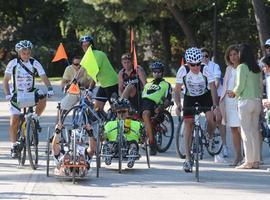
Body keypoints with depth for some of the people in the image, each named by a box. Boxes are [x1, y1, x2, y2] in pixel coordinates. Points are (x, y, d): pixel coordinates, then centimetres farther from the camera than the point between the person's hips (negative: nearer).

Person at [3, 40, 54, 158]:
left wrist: (49, 88, -29)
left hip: (30, 93, 1)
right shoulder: (13, 63, -10)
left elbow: (44, 77, -11)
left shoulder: (35, 63, -8)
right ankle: (14, 146, 1)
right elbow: (6, 80, -6)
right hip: (16, 95, -1)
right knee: (14, 121, -12)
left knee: (42, 98, -30)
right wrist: (7, 94, -19)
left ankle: (35, 119, -4)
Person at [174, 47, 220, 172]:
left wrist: (215, 105, -44)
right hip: (189, 97, 1)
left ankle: (210, 137, 15)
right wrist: (178, 105, -36)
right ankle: (187, 159, -6)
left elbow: (213, 88, -31)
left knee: (210, 119, -22)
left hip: (205, 95, -1)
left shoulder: (205, 70, -28)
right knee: (188, 123, -9)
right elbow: (177, 90, -21)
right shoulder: (183, 70, -25)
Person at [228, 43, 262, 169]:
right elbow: (260, 87, 13)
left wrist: (234, 93, 7)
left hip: (246, 101, -7)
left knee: (246, 132, -4)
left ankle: (249, 161, -6)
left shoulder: (242, 67, -10)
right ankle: (256, 161, 11)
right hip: (257, 101, 7)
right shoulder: (257, 68, 10)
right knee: (255, 132, 10)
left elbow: (240, 86, -13)